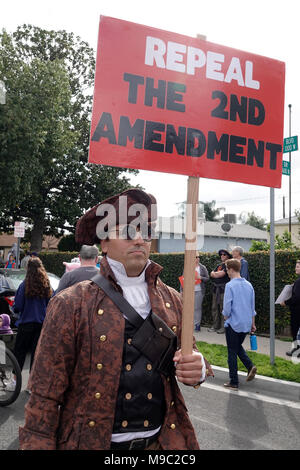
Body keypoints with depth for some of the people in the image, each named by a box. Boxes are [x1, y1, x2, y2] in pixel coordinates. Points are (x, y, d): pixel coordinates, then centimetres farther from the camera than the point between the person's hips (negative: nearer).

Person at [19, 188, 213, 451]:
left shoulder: (172, 300, 0)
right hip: (91, 440, -3)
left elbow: (191, 357, 10)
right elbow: (46, 392, -10)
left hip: (162, 439, 4)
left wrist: (198, 368, -11)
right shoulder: (71, 304, -12)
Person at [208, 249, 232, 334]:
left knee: (223, 308, -6)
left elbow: (220, 274, -14)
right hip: (216, 289, 8)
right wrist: (218, 273, -5)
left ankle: (223, 327, 0)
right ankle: (215, 326, 16)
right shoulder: (219, 265, 21)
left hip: (224, 289, -8)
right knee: (214, 308, 9)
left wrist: (215, 273, 2)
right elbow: (212, 274, 11)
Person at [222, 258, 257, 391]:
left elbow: (227, 306, -17)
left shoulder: (230, 285, -15)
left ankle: (234, 382, 12)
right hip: (246, 324, 6)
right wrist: (252, 323, 21)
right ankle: (250, 366, 5)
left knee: (232, 352, 5)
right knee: (238, 347, 25)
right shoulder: (249, 285, 5)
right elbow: (252, 307, 12)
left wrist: (226, 317, 4)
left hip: (233, 324, -6)